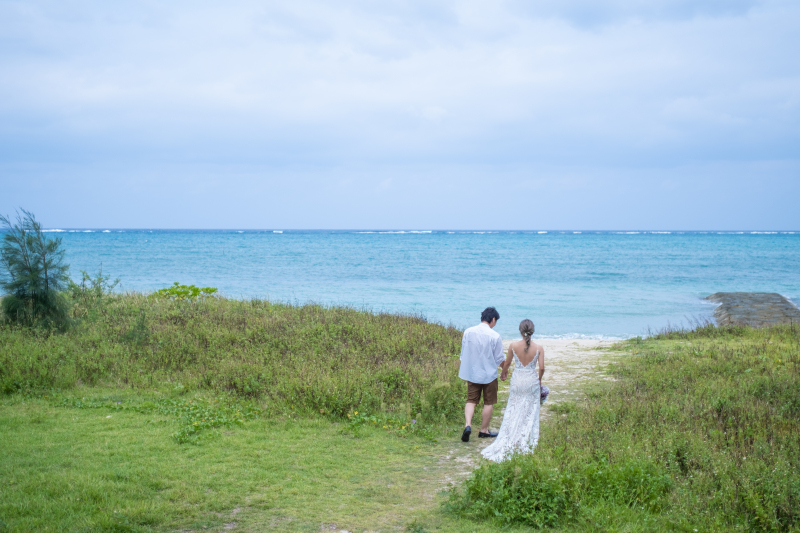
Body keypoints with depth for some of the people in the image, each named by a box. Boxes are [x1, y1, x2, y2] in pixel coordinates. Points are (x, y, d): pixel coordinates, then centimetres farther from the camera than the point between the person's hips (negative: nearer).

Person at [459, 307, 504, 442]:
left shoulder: (468, 332, -5)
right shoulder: (495, 336, -16)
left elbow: (463, 353, 4)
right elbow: (499, 359, -8)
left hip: (471, 373, 3)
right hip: (489, 374, -3)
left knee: (471, 400, 12)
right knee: (488, 403, 13)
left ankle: (468, 425, -9)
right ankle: (484, 431, 21)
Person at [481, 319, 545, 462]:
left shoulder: (513, 346, -8)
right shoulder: (538, 348, -10)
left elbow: (507, 363, 5)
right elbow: (541, 368, -9)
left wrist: (504, 372, 27)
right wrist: (539, 379, 11)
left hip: (517, 381, 1)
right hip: (532, 382, -1)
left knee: (513, 412, 11)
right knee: (530, 414, 10)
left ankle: (510, 443, 12)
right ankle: (526, 443, 13)